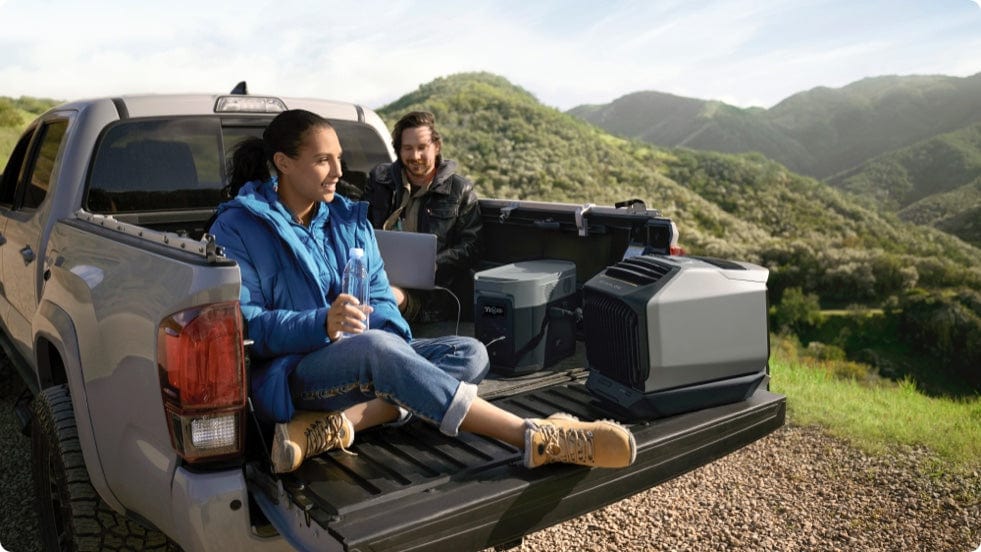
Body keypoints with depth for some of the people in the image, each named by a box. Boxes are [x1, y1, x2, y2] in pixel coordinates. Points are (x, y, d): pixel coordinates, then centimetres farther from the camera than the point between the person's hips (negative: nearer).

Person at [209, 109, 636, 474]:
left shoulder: (349, 218, 12)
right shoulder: (237, 227, -3)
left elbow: (379, 298, 9)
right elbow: (244, 323, -11)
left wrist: (389, 338, -15)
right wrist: (321, 324, -29)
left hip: (360, 363, 6)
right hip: (287, 372, -6)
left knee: (469, 354, -16)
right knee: (374, 346, -38)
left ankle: (338, 423, -35)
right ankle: (536, 439, -40)